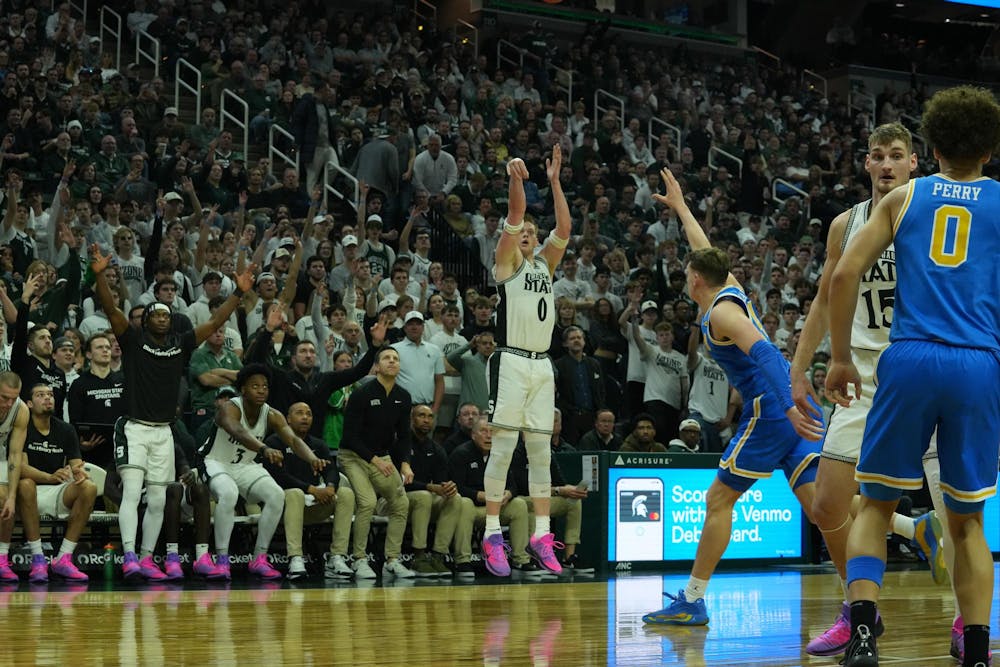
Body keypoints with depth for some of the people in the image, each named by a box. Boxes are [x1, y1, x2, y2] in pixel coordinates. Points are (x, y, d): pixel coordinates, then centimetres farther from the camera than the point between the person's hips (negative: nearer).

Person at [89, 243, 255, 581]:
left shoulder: (180, 344, 10)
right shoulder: (133, 340, -1)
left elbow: (215, 322, 10)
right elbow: (111, 310, -14)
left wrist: (239, 292, 2)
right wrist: (99, 274, -28)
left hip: (164, 432, 5)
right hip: (134, 428, -5)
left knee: (157, 500, 6)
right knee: (131, 492, -16)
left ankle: (146, 559, 12)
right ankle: (129, 557, -23)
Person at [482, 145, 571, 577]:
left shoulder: (545, 264, 19)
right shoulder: (507, 262, 5)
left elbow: (564, 227, 7)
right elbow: (515, 215, -10)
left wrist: (555, 181, 3)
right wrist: (516, 180, -23)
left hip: (541, 365, 6)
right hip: (511, 361, -6)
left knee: (540, 451, 5)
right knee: (503, 447, -8)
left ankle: (541, 536, 7)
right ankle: (492, 533, -7)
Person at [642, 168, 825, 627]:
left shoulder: (721, 311, -7)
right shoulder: (732, 287, 17)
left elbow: (764, 352, -23)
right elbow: (706, 252, 38)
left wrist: (789, 407, -34)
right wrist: (680, 207, 51)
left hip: (768, 409, -8)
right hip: (790, 405, 8)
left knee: (719, 499, 1)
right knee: (816, 502, 0)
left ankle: (692, 600, 3)